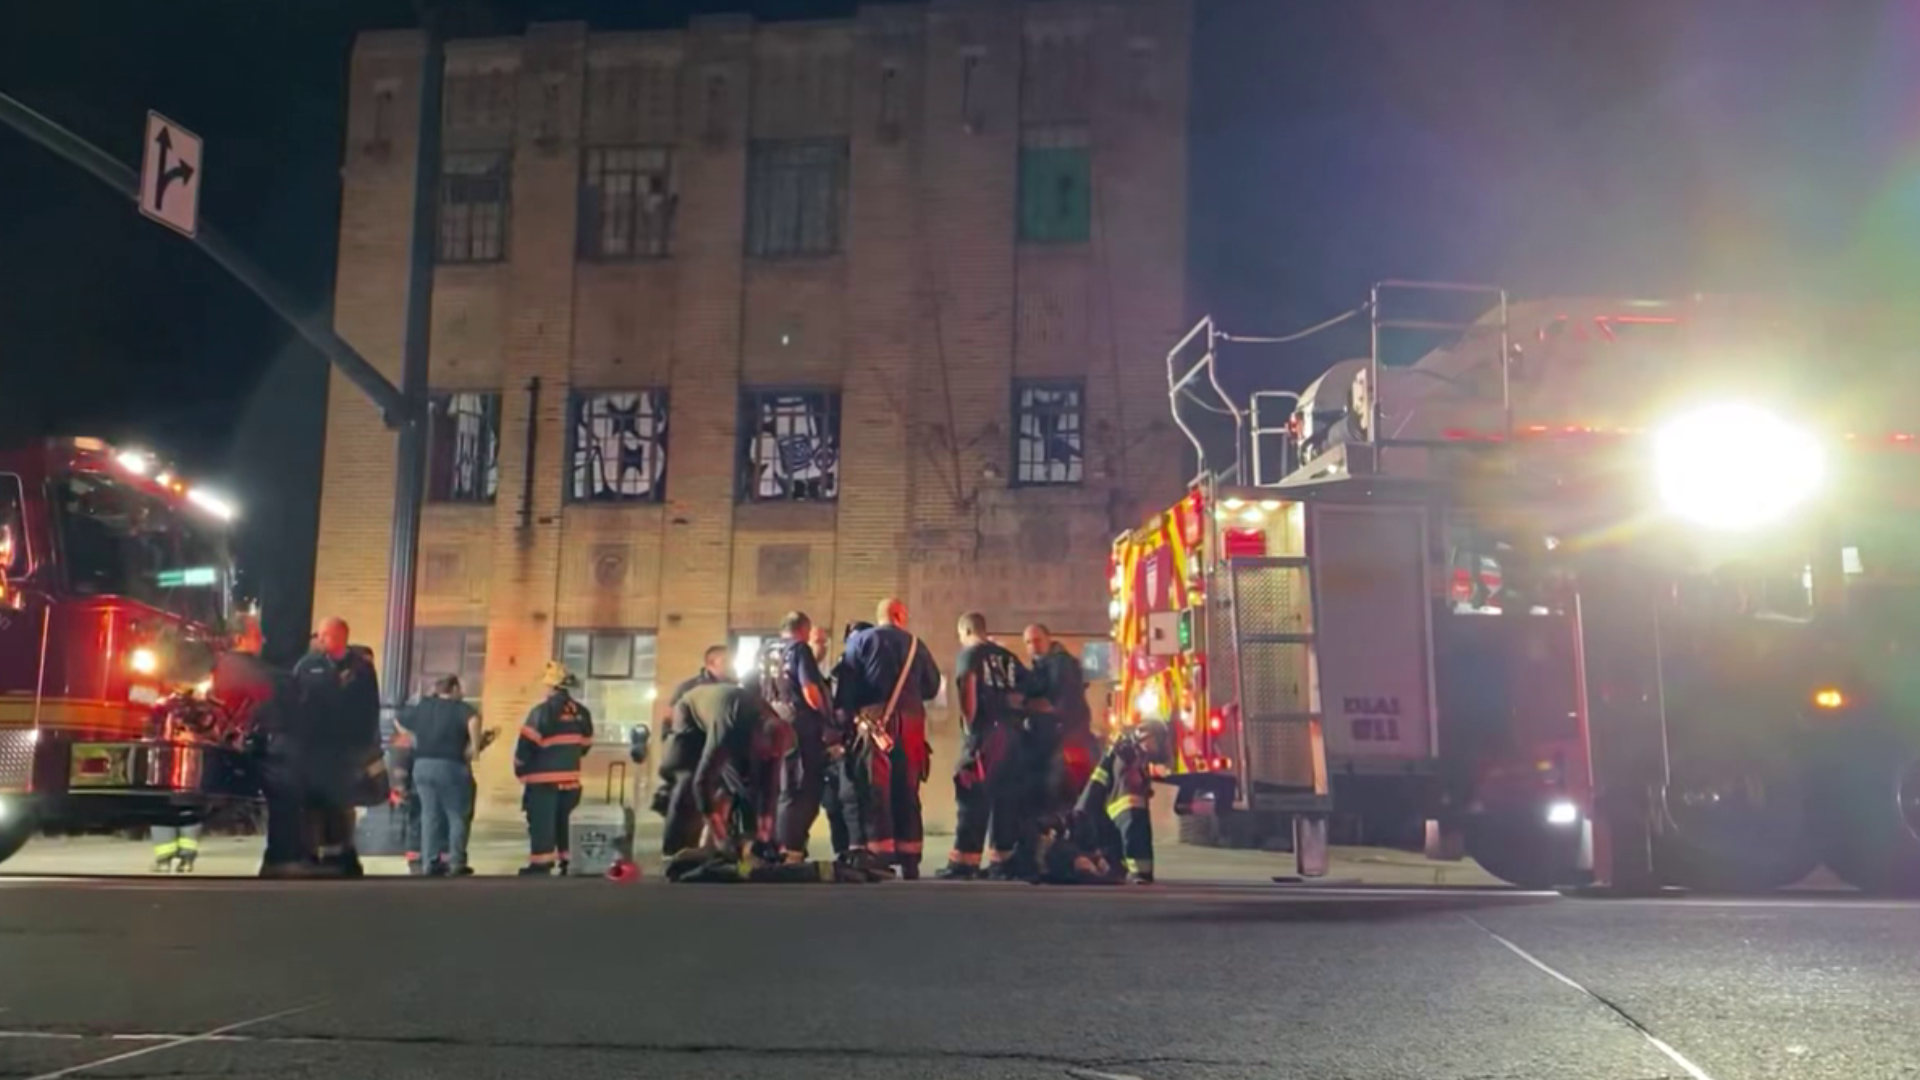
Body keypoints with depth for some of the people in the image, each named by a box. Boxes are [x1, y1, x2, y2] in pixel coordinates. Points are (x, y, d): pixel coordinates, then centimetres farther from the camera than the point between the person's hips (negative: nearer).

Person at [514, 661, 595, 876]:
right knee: (563, 821, 17)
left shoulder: (542, 711, -14)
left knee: (541, 824, -1)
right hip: (570, 778, 6)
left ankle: (541, 865, -2)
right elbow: (585, 744, 15)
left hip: (543, 779, -6)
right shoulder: (581, 713, 7)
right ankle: (568, 862, 21)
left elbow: (526, 745, -14)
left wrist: (521, 771, 1)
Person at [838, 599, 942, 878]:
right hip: (910, 722, 3)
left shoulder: (860, 640, 8)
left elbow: (848, 683, 0)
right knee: (907, 791, 8)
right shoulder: (917, 645, 15)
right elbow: (932, 687, 15)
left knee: (876, 788, -3)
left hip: (873, 721, -3)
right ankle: (909, 859, 8)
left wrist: (845, 715, 3)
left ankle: (878, 855, -10)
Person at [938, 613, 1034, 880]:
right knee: (1008, 797, 10)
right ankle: (1004, 861, 12)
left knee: (973, 797, -6)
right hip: (1011, 731, 6)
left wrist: (969, 723, -8)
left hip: (985, 731, -6)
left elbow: (967, 687, -14)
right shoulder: (1008, 657, 21)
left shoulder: (969, 654, 3)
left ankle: (963, 861, -9)